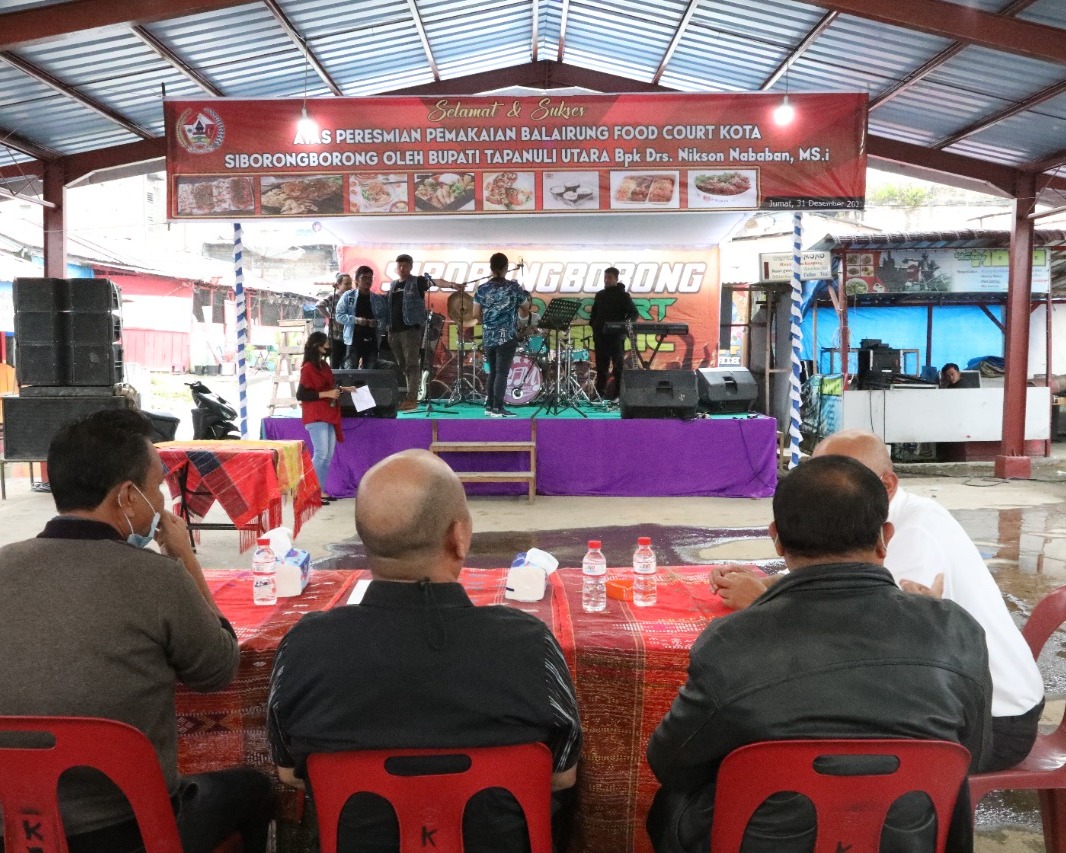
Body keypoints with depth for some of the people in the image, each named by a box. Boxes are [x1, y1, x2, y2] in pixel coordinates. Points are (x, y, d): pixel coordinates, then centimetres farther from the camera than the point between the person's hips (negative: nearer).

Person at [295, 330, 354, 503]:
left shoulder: (324, 365, 13)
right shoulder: (308, 368, -12)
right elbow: (301, 395, -17)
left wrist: (343, 388, 13)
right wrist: (326, 394, -19)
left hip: (329, 415, 9)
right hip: (315, 417, -9)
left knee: (328, 455, 8)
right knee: (321, 453, -12)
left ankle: (321, 490, 15)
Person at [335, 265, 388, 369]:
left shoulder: (379, 299, 11)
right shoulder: (348, 296, 4)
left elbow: (386, 318, 9)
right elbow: (339, 315, 0)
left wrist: (377, 322, -13)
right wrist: (355, 319, -15)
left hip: (372, 340, 3)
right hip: (354, 340, -3)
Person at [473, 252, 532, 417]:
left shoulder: (482, 289, 3)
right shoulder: (514, 287, -5)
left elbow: (476, 314, 5)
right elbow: (524, 313, 2)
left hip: (488, 337, 4)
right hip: (507, 336, -4)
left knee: (493, 371, 14)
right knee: (502, 372, -3)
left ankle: (489, 406, 16)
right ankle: (497, 408, -4)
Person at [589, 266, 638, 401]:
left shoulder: (623, 295, -1)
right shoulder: (600, 295, 14)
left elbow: (634, 313, -6)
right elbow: (594, 312, 22)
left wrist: (624, 324, -22)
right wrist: (593, 324, 5)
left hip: (616, 335, -5)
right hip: (600, 335, 5)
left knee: (618, 365, -1)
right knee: (601, 365, 6)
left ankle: (618, 394, 1)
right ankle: (600, 393, 11)